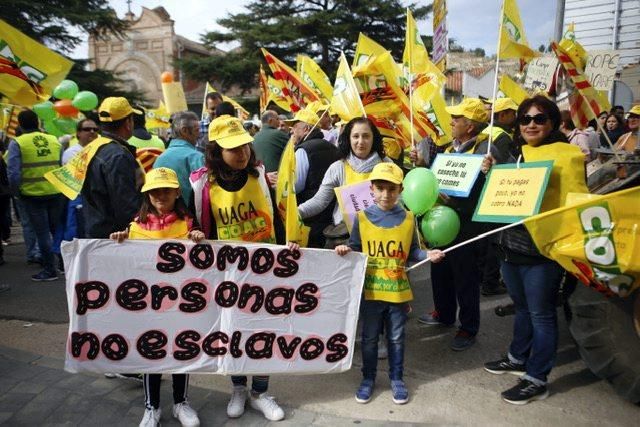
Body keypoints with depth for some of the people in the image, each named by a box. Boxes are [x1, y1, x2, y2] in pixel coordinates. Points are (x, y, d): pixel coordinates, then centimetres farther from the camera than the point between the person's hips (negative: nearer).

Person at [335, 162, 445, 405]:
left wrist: (428, 255, -16)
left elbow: (412, 252, 2)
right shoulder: (362, 218, -6)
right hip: (370, 291, -1)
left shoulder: (408, 218, -3)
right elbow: (355, 249, -1)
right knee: (369, 338, 15)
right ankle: (368, 378, 33)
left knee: (397, 338, 17)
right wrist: (346, 250, -21)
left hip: (398, 291, 1)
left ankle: (396, 378, 35)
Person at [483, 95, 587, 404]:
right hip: (511, 243, 7)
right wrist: (491, 173, 4)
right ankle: (518, 359, 38)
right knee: (522, 308, 22)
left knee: (540, 313, 5)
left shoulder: (567, 154, -7)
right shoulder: (515, 153, 12)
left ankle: (537, 379, 19)